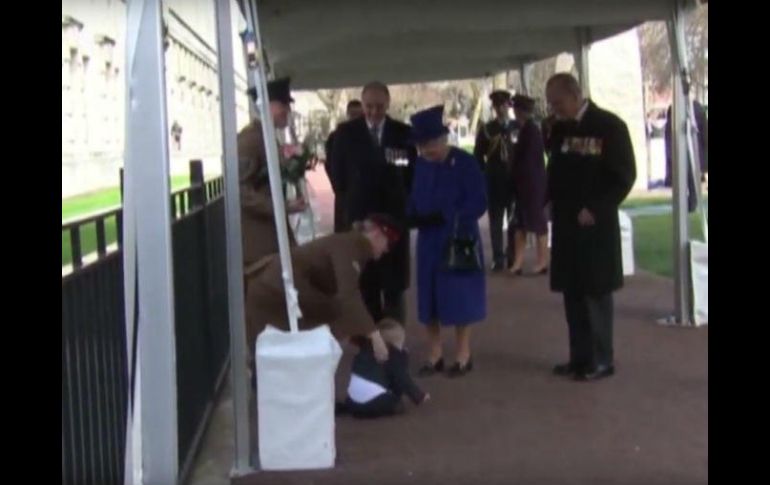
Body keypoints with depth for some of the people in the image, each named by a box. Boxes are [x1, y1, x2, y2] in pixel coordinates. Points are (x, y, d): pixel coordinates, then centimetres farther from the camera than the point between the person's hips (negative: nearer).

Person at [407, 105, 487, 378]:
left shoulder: (465, 163, -13)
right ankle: (434, 356, 19)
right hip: (428, 242, 5)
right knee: (430, 300, 8)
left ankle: (463, 356, 17)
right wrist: (413, 216, -11)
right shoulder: (421, 165, 2)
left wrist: (444, 217, -24)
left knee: (459, 298, 3)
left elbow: (479, 202, -16)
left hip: (458, 241, -5)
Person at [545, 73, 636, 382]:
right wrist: (548, 201, 1)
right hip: (566, 224, 6)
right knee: (573, 292, 10)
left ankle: (602, 360, 11)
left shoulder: (610, 126, -9)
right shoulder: (560, 129, 8)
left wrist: (595, 209, -16)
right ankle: (580, 357, 20)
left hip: (595, 225, -6)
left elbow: (625, 176, -11)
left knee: (596, 292, 1)